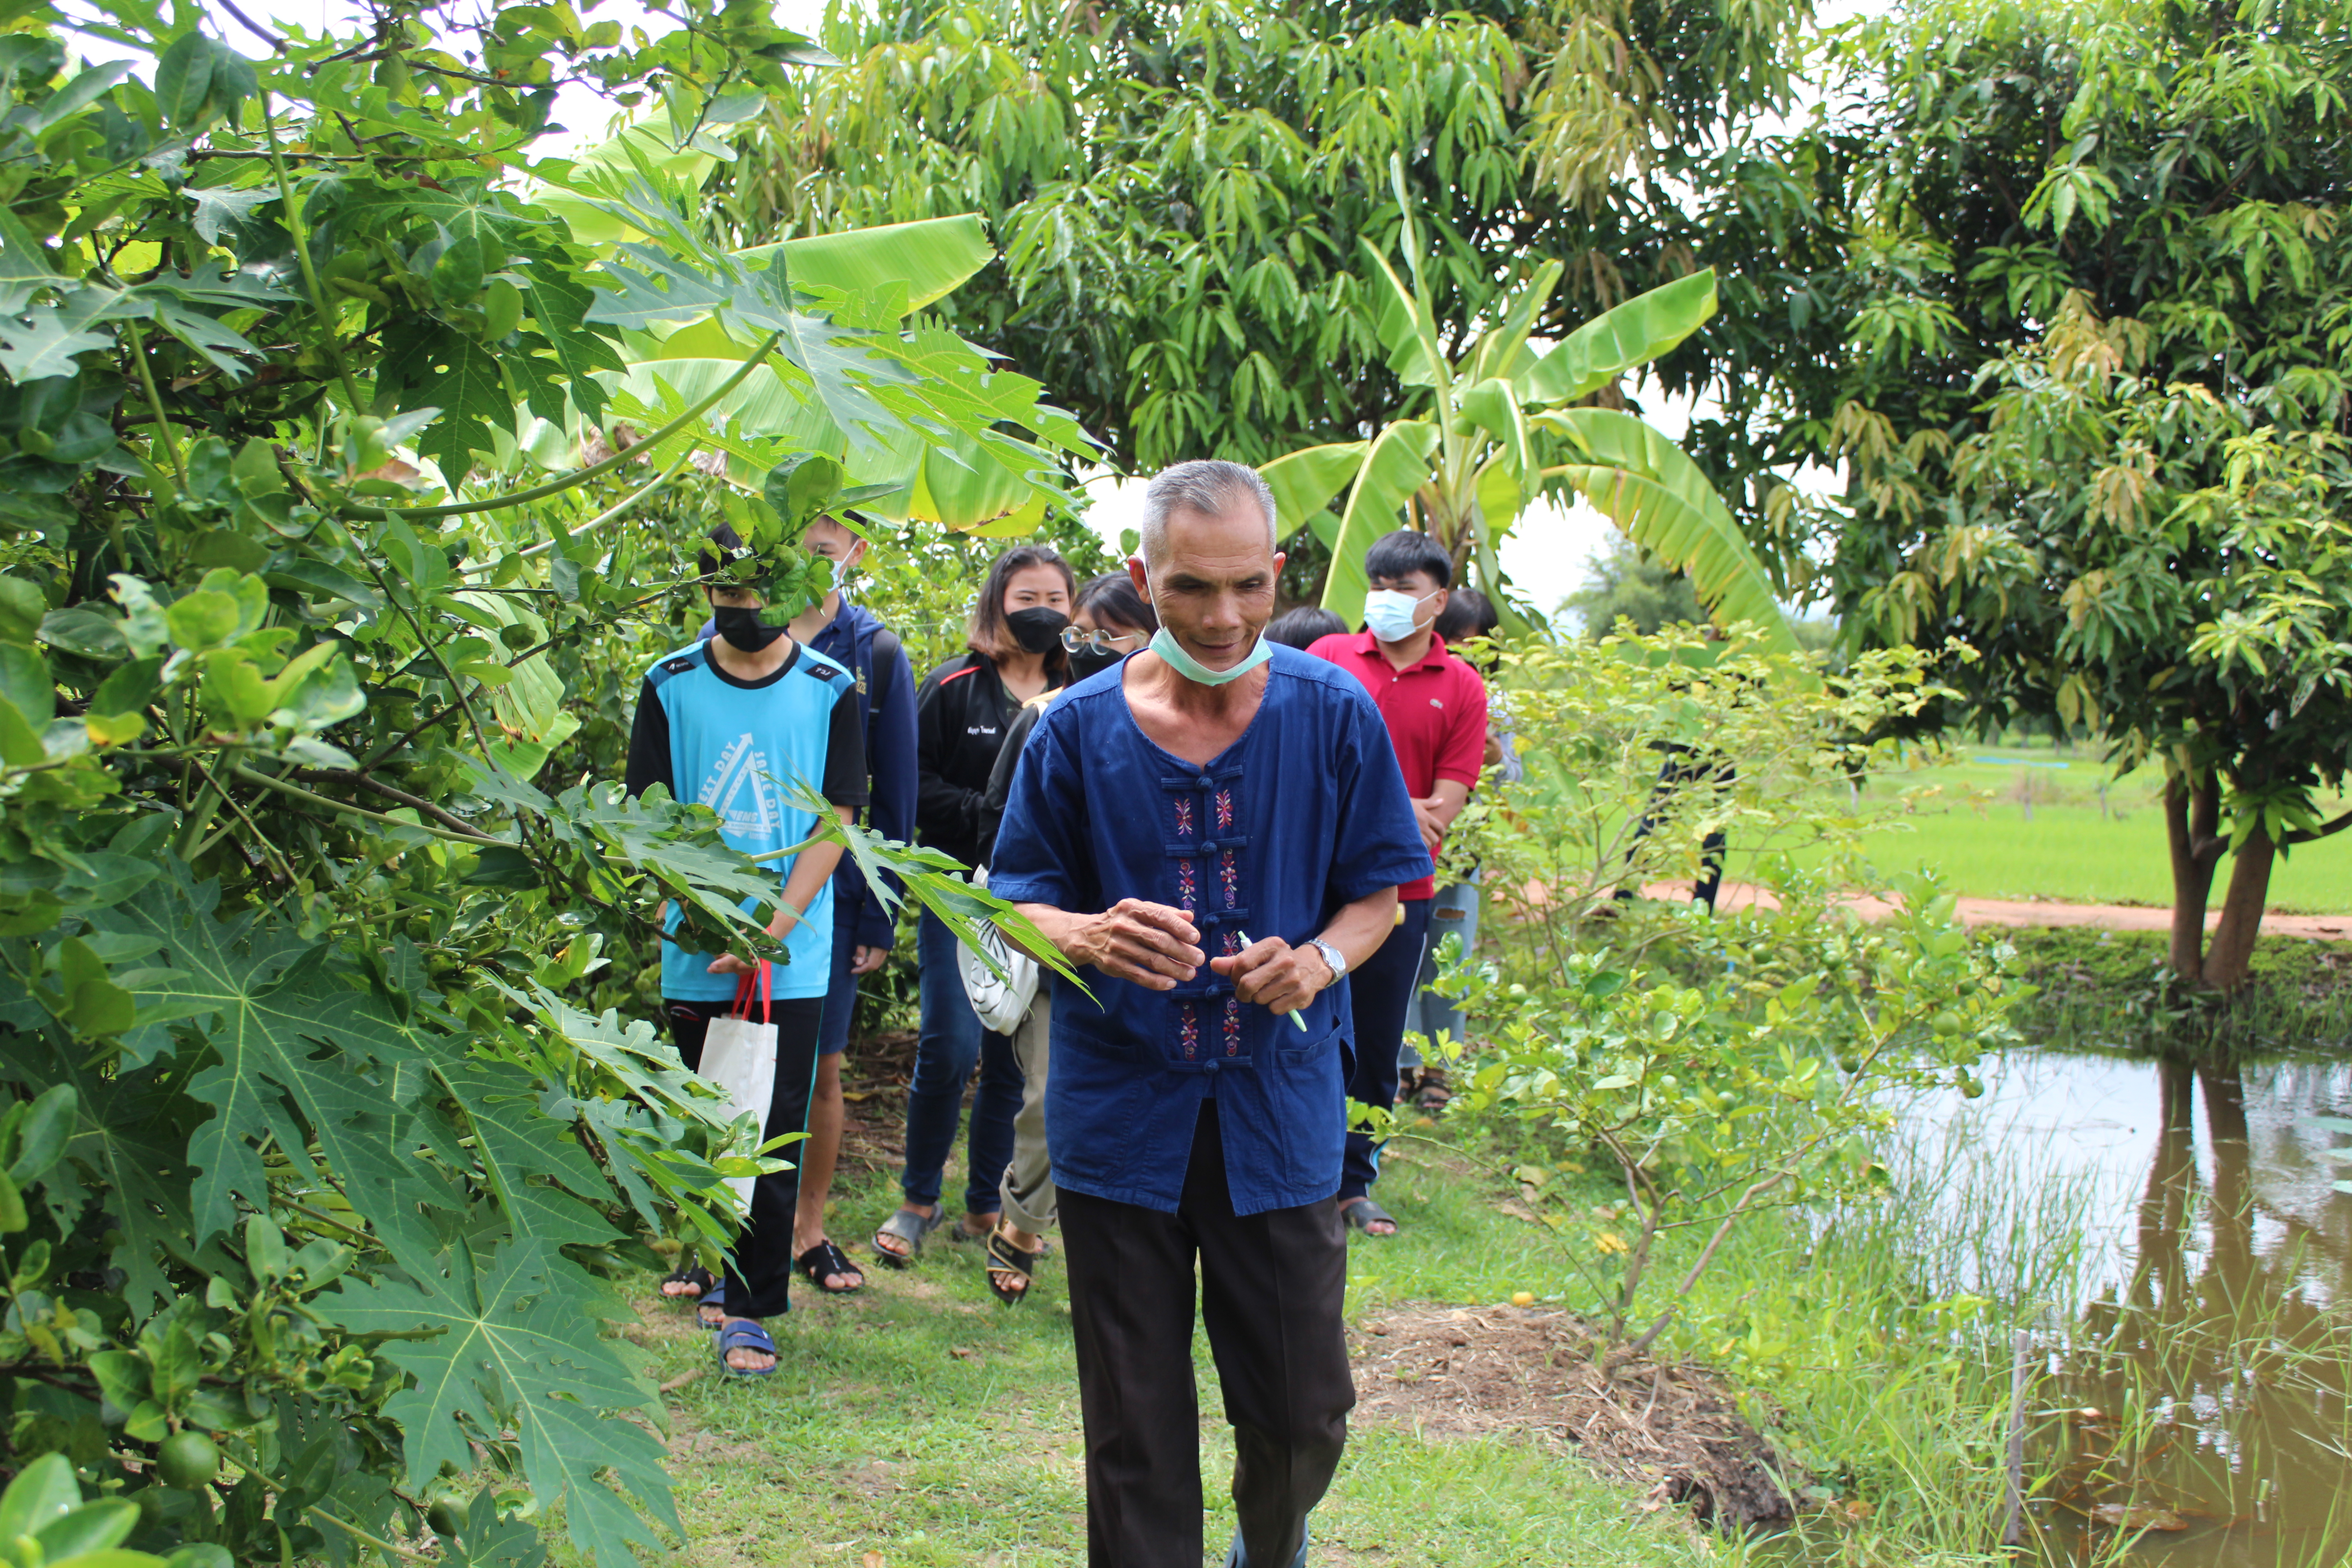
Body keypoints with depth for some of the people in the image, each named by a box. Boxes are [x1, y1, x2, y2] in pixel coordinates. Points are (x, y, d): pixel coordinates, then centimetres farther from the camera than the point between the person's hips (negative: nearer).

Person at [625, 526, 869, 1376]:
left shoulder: (829, 690, 2)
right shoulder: (671, 685, 5)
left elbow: (836, 817, -2)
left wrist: (778, 921, -15)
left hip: (793, 956, -2)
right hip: (695, 954, 2)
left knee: (773, 1132, -4)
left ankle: (750, 1307, 1)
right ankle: (720, 1266, 28)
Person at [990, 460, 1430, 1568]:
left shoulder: (1333, 715, -1)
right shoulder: (1078, 729, -2)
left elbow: (1376, 890, 6)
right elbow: (1018, 901, 4)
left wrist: (1322, 958, -16)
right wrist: (1086, 936, -20)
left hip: (1281, 1111, 1)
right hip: (1120, 1112, 0)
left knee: (1305, 1415, 9)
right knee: (1135, 1432, 6)